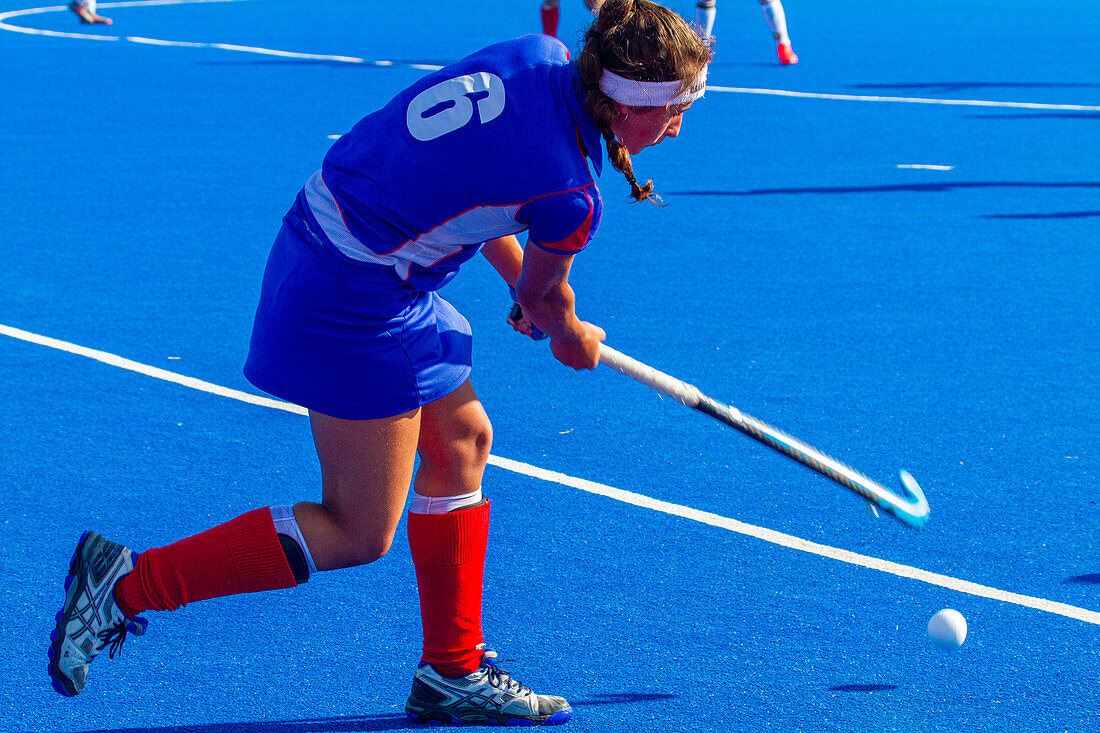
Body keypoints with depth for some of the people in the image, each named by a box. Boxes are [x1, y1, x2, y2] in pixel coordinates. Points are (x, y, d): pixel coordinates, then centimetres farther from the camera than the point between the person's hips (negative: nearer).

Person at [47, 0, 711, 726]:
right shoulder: (570, 196, -21)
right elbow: (545, 298, 1)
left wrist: (526, 283, 21)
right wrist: (574, 341, 24)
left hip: (322, 240, 10)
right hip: (356, 307, -10)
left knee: (462, 440, 19)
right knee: (356, 535, 2)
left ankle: (452, 674, 30)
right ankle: (128, 581, 3)